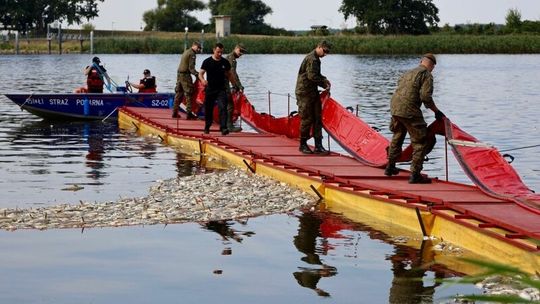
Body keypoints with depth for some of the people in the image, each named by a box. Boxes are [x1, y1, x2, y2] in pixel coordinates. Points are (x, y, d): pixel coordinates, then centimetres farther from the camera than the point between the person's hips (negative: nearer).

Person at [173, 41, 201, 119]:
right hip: (185, 75, -9)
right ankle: (189, 113, -7)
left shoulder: (186, 52, 18)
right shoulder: (192, 54, -12)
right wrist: (197, 74, -20)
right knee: (188, 94, -5)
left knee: (178, 93, 13)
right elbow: (191, 68, -18)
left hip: (179, 74, 9)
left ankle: (175, 112, 16)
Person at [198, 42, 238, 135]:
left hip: (221, 89, 1)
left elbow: (229, 75, 17)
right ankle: (207, 127, 30)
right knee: (208, 109, 10)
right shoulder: (207, 62, -4)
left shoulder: (225, 62, 4)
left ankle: (223, 128, -22)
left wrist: (235, 85, 20)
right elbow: (200, 74, -6)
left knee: (223, 107, -16)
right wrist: (203, 80, -29)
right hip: (210, 89, -1)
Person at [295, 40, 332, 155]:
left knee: (317, 119, 5)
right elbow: (312, 76, -22)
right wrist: (324, 84, -12)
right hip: (304, 93, -10)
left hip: (313, 93, 10)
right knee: (307, 119, -4)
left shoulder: (316, 59, 17)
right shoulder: (312, 59, -15)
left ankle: (318, 146, 5)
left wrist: (324, 79, 8)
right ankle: (303, 145, 7)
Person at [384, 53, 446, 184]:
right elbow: (426, 96, -13)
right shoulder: (426, 75, -2)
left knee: (397, 137, 27)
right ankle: (415, 174, -8)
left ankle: (390, 167, 39)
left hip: (394, 107, 8)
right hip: (409, 111, -8)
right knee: (421, 141, -2)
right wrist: (436, 111, -3)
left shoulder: (408, 73, 23)